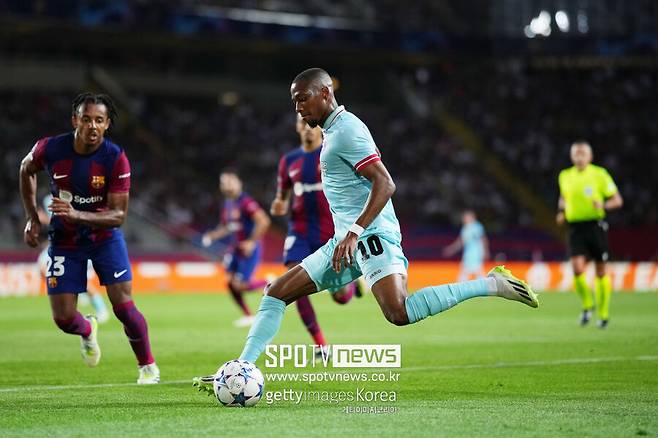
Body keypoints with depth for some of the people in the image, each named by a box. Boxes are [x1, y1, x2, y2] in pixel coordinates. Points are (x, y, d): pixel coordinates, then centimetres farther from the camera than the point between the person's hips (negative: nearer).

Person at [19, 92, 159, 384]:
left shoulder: (116, 159, -22)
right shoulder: (50, 149, -17)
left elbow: (118, 214, -22)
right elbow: (26, 169, 7)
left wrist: (76, 215, -37)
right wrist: (32, 217, 2)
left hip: (104, 236, -1)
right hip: (64, 240, 1)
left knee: (123, 306, -12)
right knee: (63, 319, -3)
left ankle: (148, 366, 12)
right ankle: (87, 331, 35)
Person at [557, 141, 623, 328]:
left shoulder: (599, 174, -3)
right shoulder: (565, 176, 7)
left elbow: (617, 200, -1)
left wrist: (604, 205, -20)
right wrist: (561, 211, 7)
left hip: (596, 226, -2)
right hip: (575, 227, 2)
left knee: (601, 271, 6)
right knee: (577, 269, -15)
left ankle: (603, 313, 22)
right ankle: (587, 305, 10)